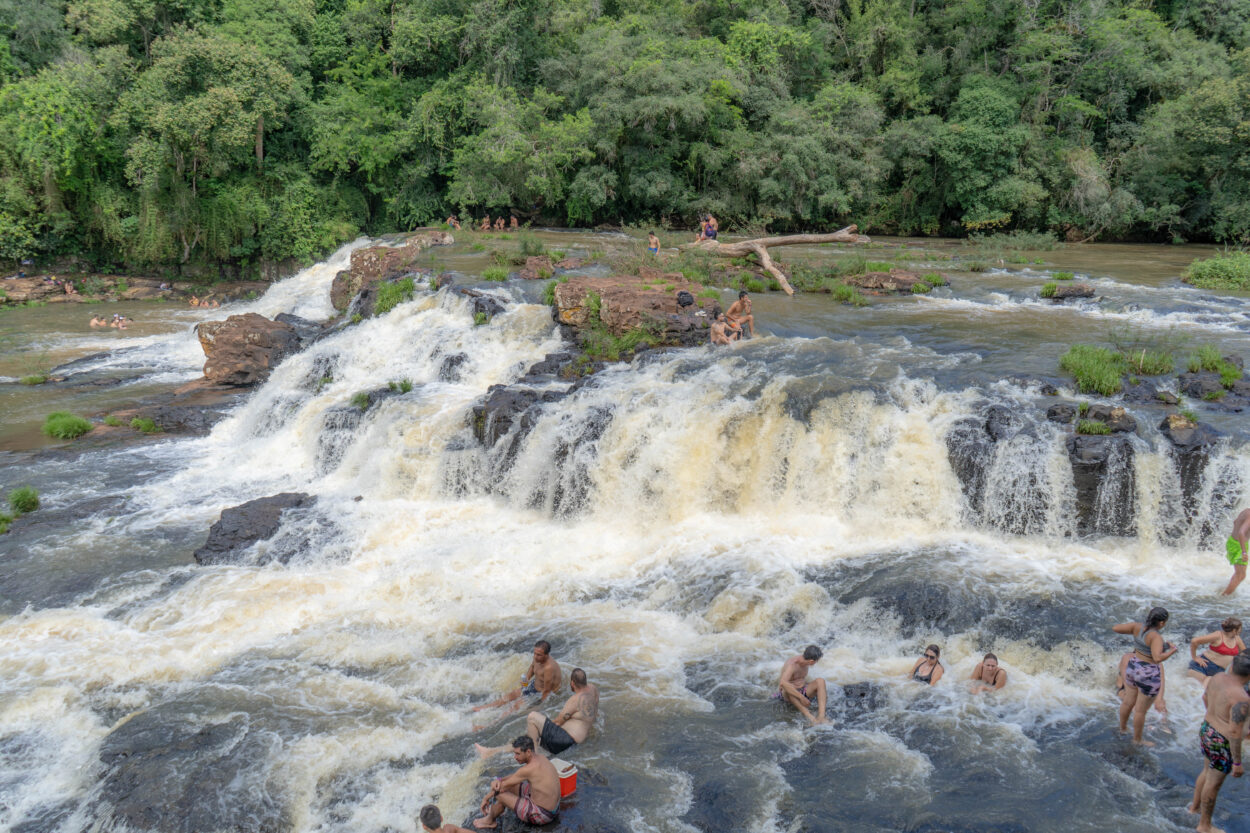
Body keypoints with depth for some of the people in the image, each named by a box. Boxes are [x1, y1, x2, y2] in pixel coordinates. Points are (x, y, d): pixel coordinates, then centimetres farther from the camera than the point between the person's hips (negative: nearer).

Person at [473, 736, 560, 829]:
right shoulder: (540, 758, 0)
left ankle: (490, 821, 27)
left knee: (500, 793, -2)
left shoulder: (529, 768, -27)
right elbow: (517, 776, 12)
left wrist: (486, 798, 2)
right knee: (510, 784, 18)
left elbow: (503, 786, -14)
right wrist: (498, 781, -7)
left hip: (541, 816, -9)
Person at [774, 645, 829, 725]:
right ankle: (809, 716, -47)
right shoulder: (792, 665, -28)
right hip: (789, 695, -6)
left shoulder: (805, 658, -4)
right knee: (787, 687, -41)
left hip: (803, 691, 6)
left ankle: (821, 716, -36)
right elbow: (783, 683, -45)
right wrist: (801, 697, -44)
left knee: (820, 681, -21)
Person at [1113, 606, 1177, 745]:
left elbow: (1115, 628, -6)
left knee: (1128, 701, 26)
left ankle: (1122, 727, 46)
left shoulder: (1138, 626, -11)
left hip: (1133, 667, 7)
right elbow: (1158, 658, -41)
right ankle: (1137, 739, 29)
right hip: (1148, 675, -7)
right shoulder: (1155, 637, -29)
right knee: (1141, 710, 12)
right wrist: (1172, 651, -23)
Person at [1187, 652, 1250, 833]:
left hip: (1207, 731, 8)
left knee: (1207, 771, 31)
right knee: (1214, 783, 12)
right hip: (1222, 745, -8)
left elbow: (1206, 697, 12)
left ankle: (1195, 806, 52)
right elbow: (1234, 733, -29)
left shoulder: (1218, 678, -7)